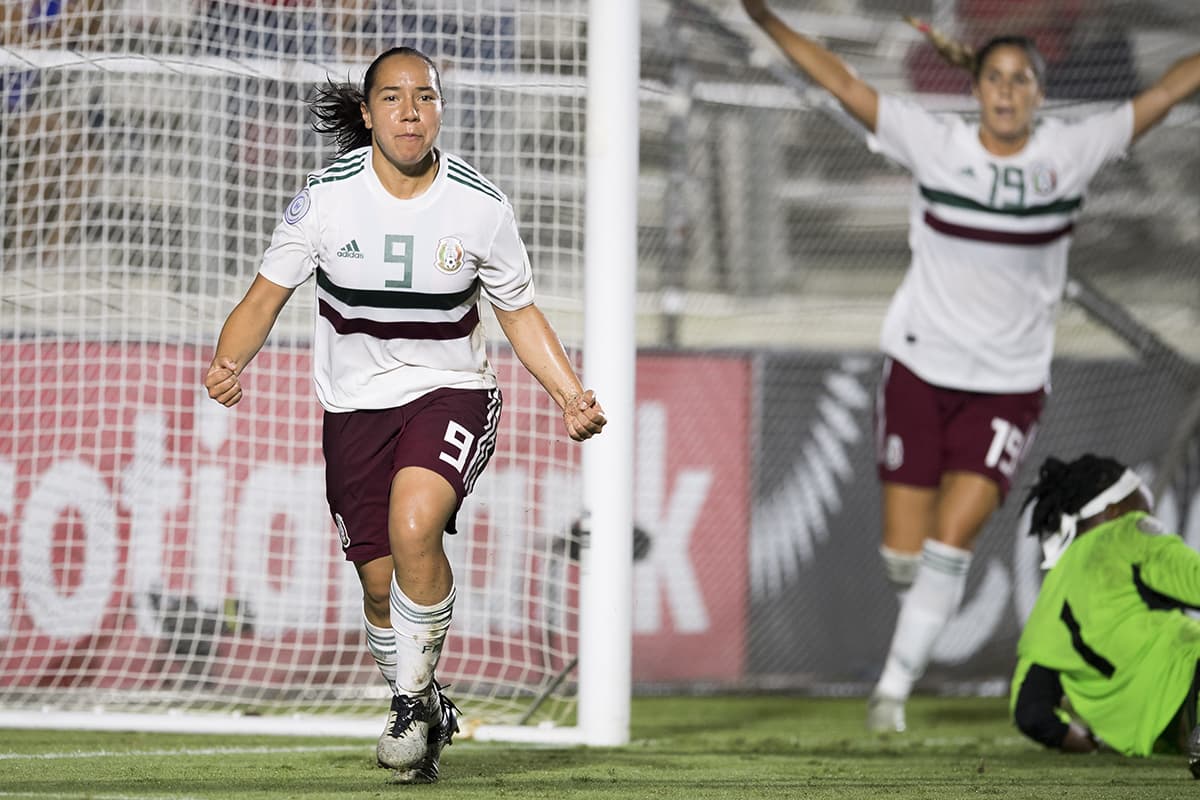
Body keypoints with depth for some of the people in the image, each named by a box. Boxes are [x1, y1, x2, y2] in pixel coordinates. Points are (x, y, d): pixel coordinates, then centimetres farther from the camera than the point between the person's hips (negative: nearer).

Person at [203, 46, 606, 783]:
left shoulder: (481, 206, -8)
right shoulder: (327, 196, -9)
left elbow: (521, 314, 5)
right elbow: (268, 294, -2)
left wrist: (573, 396, -8)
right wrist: (229, 363, -21)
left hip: (451, 392, -2)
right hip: (356, 404, 2)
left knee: (414, 527, -29)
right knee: (381, 581, 2)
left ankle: (416, 697, -9)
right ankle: (422, 710, 30)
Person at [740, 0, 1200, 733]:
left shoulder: (1071, 152, -3)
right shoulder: (937, 144, -5)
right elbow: (843, 83, -5)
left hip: (1009, 385, 0)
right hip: (921, 369, 0)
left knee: (953, 537, -13)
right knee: (905, 554, 0)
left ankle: (896, 683, -1)